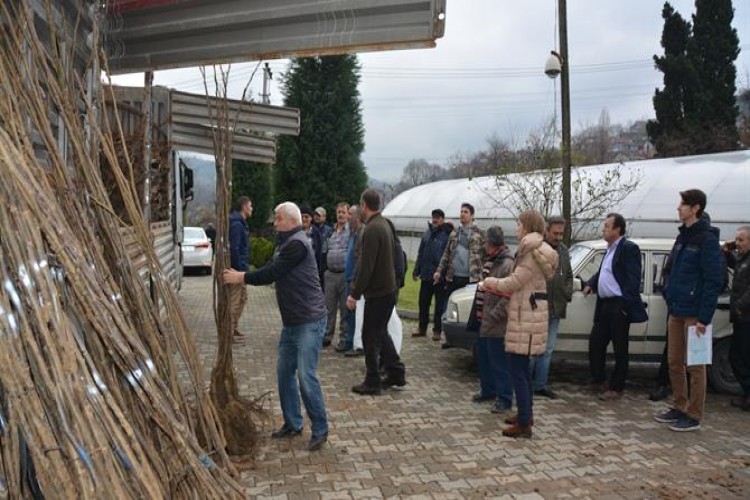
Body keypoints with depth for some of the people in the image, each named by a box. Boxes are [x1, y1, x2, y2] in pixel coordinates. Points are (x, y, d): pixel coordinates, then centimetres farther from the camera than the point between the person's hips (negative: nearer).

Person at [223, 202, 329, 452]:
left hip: (309, 321, -10)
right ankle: (292, 424, 26)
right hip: (291, 321, 10)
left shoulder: (297, 243, -16)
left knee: (306, 376, -9)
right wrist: (243, 278, 4)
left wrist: (241, 278, -7)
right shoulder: (286, 243, 17)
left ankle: (320, 430, 5)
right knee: (284, 372, 13)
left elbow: (273, 272, -19)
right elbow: (273, 272, 17)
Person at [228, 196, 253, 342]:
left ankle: (234, 328, 27)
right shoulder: (237, 224, -17)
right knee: (234, 301, -3)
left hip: (240, 267, 11)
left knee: (242, 298, 18)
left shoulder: (241, 223, 15)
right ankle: (229, 332, 5)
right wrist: (239, 270, -21)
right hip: (236, 268, -11)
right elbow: (234, 249, -23)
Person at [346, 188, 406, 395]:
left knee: (371, 336, 2)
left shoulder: (372, 229, -20)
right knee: (381, 332, 20)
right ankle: (396, 373, 25)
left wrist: (354, 294, -17)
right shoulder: (385, 224, 10)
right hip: (388, 289, 9)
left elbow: (366, 266, -23)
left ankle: (372, 382, 11)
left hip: (377, 292, -9)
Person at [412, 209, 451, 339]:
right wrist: (416, 270, 13)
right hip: (426, 275, 6)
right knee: (423, 302, 12)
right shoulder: (427, 233, 11)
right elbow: (420, 253, 15)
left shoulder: (447, 235, -8)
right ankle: (422, 328, 24)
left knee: (439, 305, 5)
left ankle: (437, 330, 14)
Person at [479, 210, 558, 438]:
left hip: (526, 317, -10)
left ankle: (524, 424, -2)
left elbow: (513, 282, -16)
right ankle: (526, 413, 31)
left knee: (517, 370, -6)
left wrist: (489, 281, -1)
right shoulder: (535, 251, 16)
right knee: (522, 368, 19)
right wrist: (495, 285, 12)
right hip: (527, 314, 10)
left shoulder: (534, 253, -15)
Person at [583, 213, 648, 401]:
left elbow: (634, 278, -17)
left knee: (619, 349, 3)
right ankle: (597, 379, 28)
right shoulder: (609, 249, 17)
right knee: (595, 343, 13)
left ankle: (616, 388, 12)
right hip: (604, 305, 9)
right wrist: (590, 284, 10)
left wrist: (626, 304, -21)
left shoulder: (629, 248, -11)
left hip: (619, 306, -9)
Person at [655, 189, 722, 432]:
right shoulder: (682, 237, 14)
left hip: (694, 314, -8)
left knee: (694, 366, 1)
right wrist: (670, 299, 11)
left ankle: (694, 416, 10)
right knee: (675, 363, 13)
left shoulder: (707, 239, -12)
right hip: (676, 311, 8)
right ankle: (679, 408, 25)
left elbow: (713, 281, -15)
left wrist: (704, 317, -17)